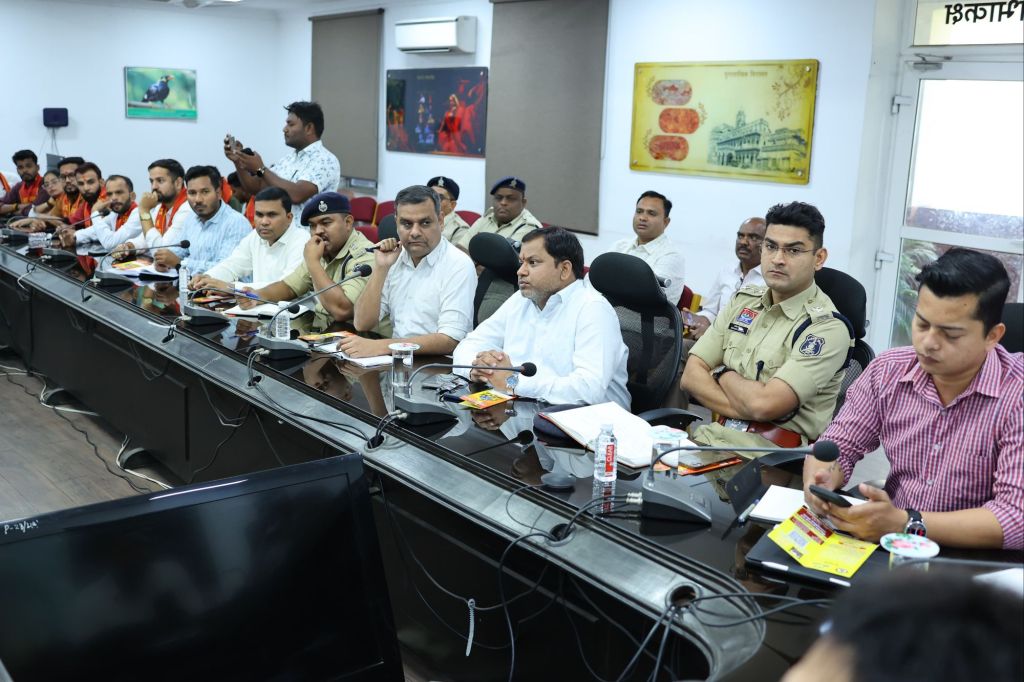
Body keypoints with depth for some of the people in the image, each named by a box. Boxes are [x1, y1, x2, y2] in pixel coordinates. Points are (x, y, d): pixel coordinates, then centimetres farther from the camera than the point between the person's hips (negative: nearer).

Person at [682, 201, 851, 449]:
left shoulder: (827, 328, -10)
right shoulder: (742, 301, 11)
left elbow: (763, 404, -21)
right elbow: (691, 376, 4)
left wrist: (723, 373, -1)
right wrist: (747, 409, -11)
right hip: (712, 435, 6)